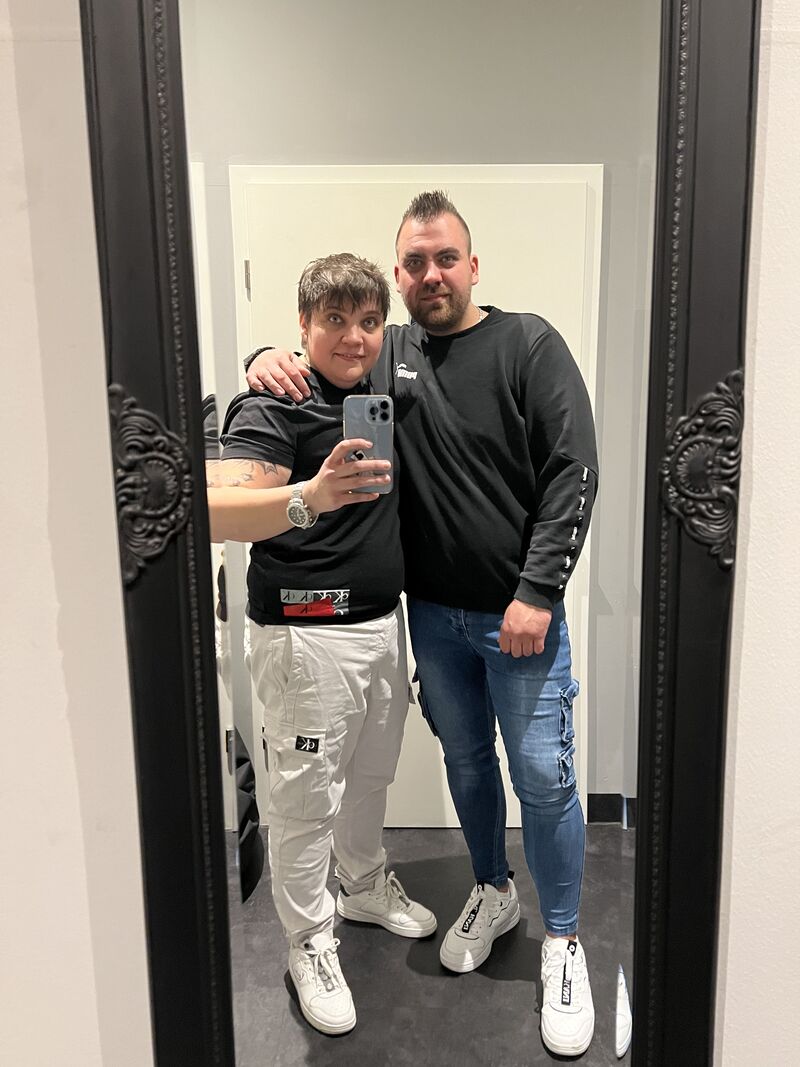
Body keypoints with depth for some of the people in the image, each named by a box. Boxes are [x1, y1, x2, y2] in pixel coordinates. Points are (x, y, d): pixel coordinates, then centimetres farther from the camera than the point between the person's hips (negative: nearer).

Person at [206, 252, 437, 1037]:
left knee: (369, 775, 22)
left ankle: (365, 886, 44)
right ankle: (309, 944, 23)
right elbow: (217, 510, -30)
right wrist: (309, 497, -47)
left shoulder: (379, 397, 8)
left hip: (382, 623, 7)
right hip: (307, 635, -7)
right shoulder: (273, 408, -15)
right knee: (307, 795, 4)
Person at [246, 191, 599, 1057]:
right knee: (466, 761, 18)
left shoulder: (528, 345, -7)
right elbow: (310, 367, 16)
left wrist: (537, 591, -17)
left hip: (519, 613, -3)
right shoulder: (386, 354, 3)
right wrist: (266, 361, -9)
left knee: (542, 774, 2)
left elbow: (572, 472, -12)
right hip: (433, 611, 4)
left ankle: (562, 943, 22)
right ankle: (492, 894, 42)